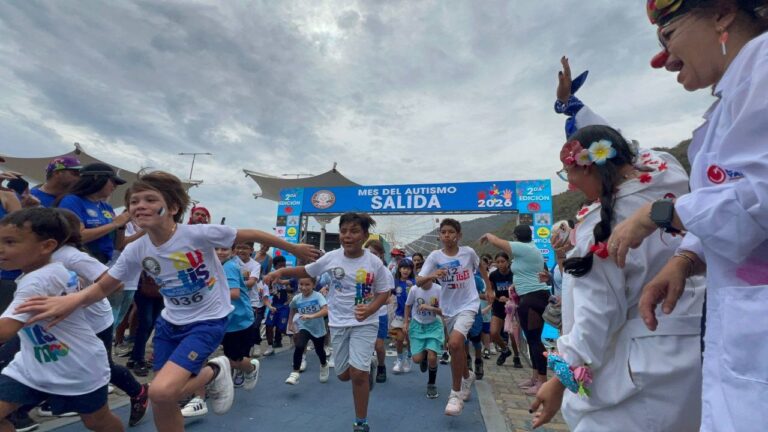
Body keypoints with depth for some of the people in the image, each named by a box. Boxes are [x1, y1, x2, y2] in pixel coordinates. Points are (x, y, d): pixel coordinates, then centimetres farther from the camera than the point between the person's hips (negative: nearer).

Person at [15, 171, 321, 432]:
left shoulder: (199, 234, -22)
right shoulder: (135, 251, -5)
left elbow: (251, 235, -15)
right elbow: (104, 286, 5)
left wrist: (294, 249, -7)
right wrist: (73, 300, -20)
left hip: (209, 321, -6)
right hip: (170, 323, 6)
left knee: (161, 392, -21)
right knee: (163, 402, 11)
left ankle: (214, 372, 9)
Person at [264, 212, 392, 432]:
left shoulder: (374, 262, -15)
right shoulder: (331, 257, -9)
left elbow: (384, 292, -7)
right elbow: (307, 271, 6)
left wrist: (369, 310, -25)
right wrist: (281, 271, -8)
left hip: (364, 323, -3)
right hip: (338, 323, 3)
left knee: (358, 374, -11)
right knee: (344, 374, 13)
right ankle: (368, 365, 48)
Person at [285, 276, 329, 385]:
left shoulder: (318, 296, -22)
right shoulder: (296, 299, -12)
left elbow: (326, 311, -34)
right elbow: (293, 311, 10)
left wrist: (311, 316, -45)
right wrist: (291, 324, 5)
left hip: (318, 329, -1)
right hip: (304, 328, 1)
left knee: (319, 351, 18)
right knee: (299, 347, -25)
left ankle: (324, 366, 50)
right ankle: (295, 373, -9)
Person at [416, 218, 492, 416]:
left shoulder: (469, 252, -9)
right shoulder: (434, 256, -11)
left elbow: (480, 267, 13)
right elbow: (418, 281, -17)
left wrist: (489, 289, 16)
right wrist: (431, 276, -37)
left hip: (468, 305, -3)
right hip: (448, 308, 3)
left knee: (454, 343, -23)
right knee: (457, 346, 18)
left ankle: (456, 394, -5)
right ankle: (467, 377, 49)